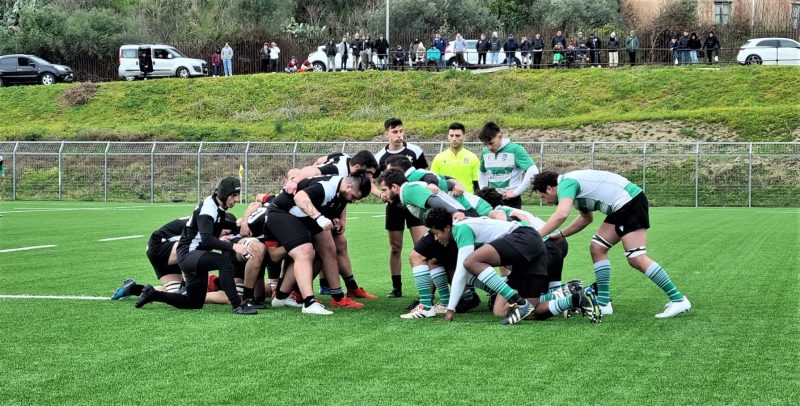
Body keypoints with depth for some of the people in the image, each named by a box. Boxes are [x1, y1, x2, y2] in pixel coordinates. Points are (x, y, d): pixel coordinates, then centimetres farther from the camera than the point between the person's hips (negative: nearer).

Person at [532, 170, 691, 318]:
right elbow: (586, 218, 34)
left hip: (631, 203, -10)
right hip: (620, 209, 10)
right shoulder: (572, 184, 19)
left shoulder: (565, 184, -10)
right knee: (597, 248, 8)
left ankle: (678, 300, -10)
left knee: (636, 259, -15)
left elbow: (561, 215, -29)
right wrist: (560, 235, 30)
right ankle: (603, 304, 9)